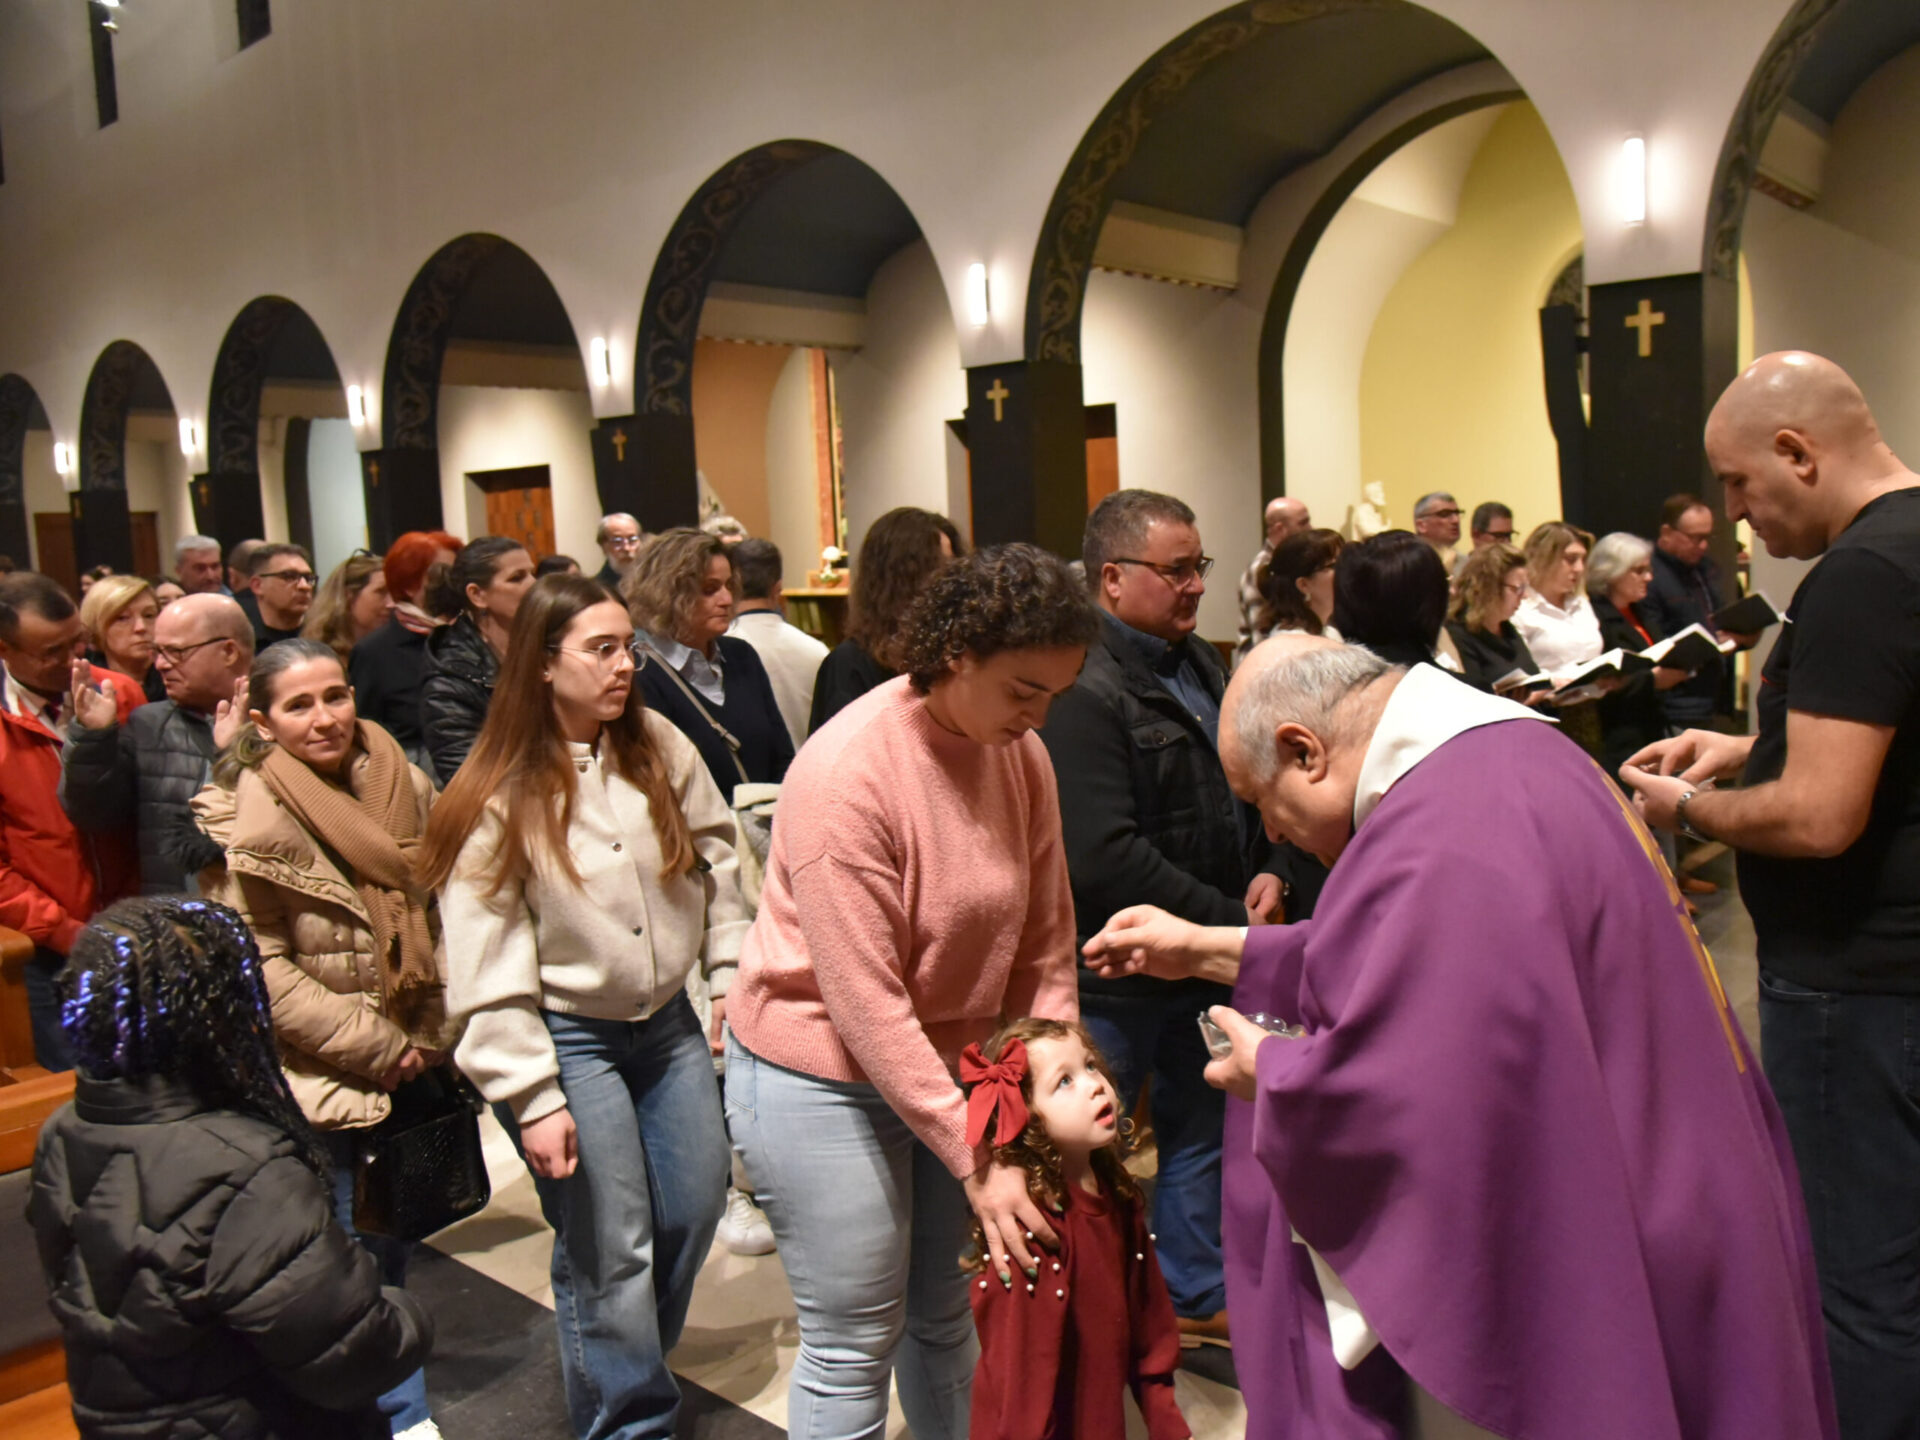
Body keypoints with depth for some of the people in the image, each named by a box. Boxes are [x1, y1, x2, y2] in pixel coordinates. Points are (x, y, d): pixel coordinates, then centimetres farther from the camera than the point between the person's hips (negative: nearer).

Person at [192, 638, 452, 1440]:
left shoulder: (404, 788, 2)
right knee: (357, 1250, 4)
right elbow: (261, 969, -13)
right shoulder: (249, 819, -13)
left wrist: (431, 1029, 0)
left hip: (409, 1064, 5)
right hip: (320, 1075, -5)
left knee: (394, 1234, 16)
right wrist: (377, 1046, -13)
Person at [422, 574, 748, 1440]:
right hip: (566, 1039, -5)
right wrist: (532, 1100, -15)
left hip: (666, 1020, 5)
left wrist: (732, 972, 0)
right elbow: (486, 969, -13)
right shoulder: (498, 796, -14)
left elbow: (714, 858, 7)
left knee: (695, 1209, 13)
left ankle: (625, 1359, 40)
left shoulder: (659, 749, -1)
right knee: (610, 1248, 2)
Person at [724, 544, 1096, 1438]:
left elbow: (1046, 941, 0)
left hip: (949, 1063, 6)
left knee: (942, 1311, 20)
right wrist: (976, 1162, -22)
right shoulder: (847, 773, -25)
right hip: (822, 1078, -6)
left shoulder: (1021, 756, -6)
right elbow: (865, 1004, -24)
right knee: (855, 1348, 6)